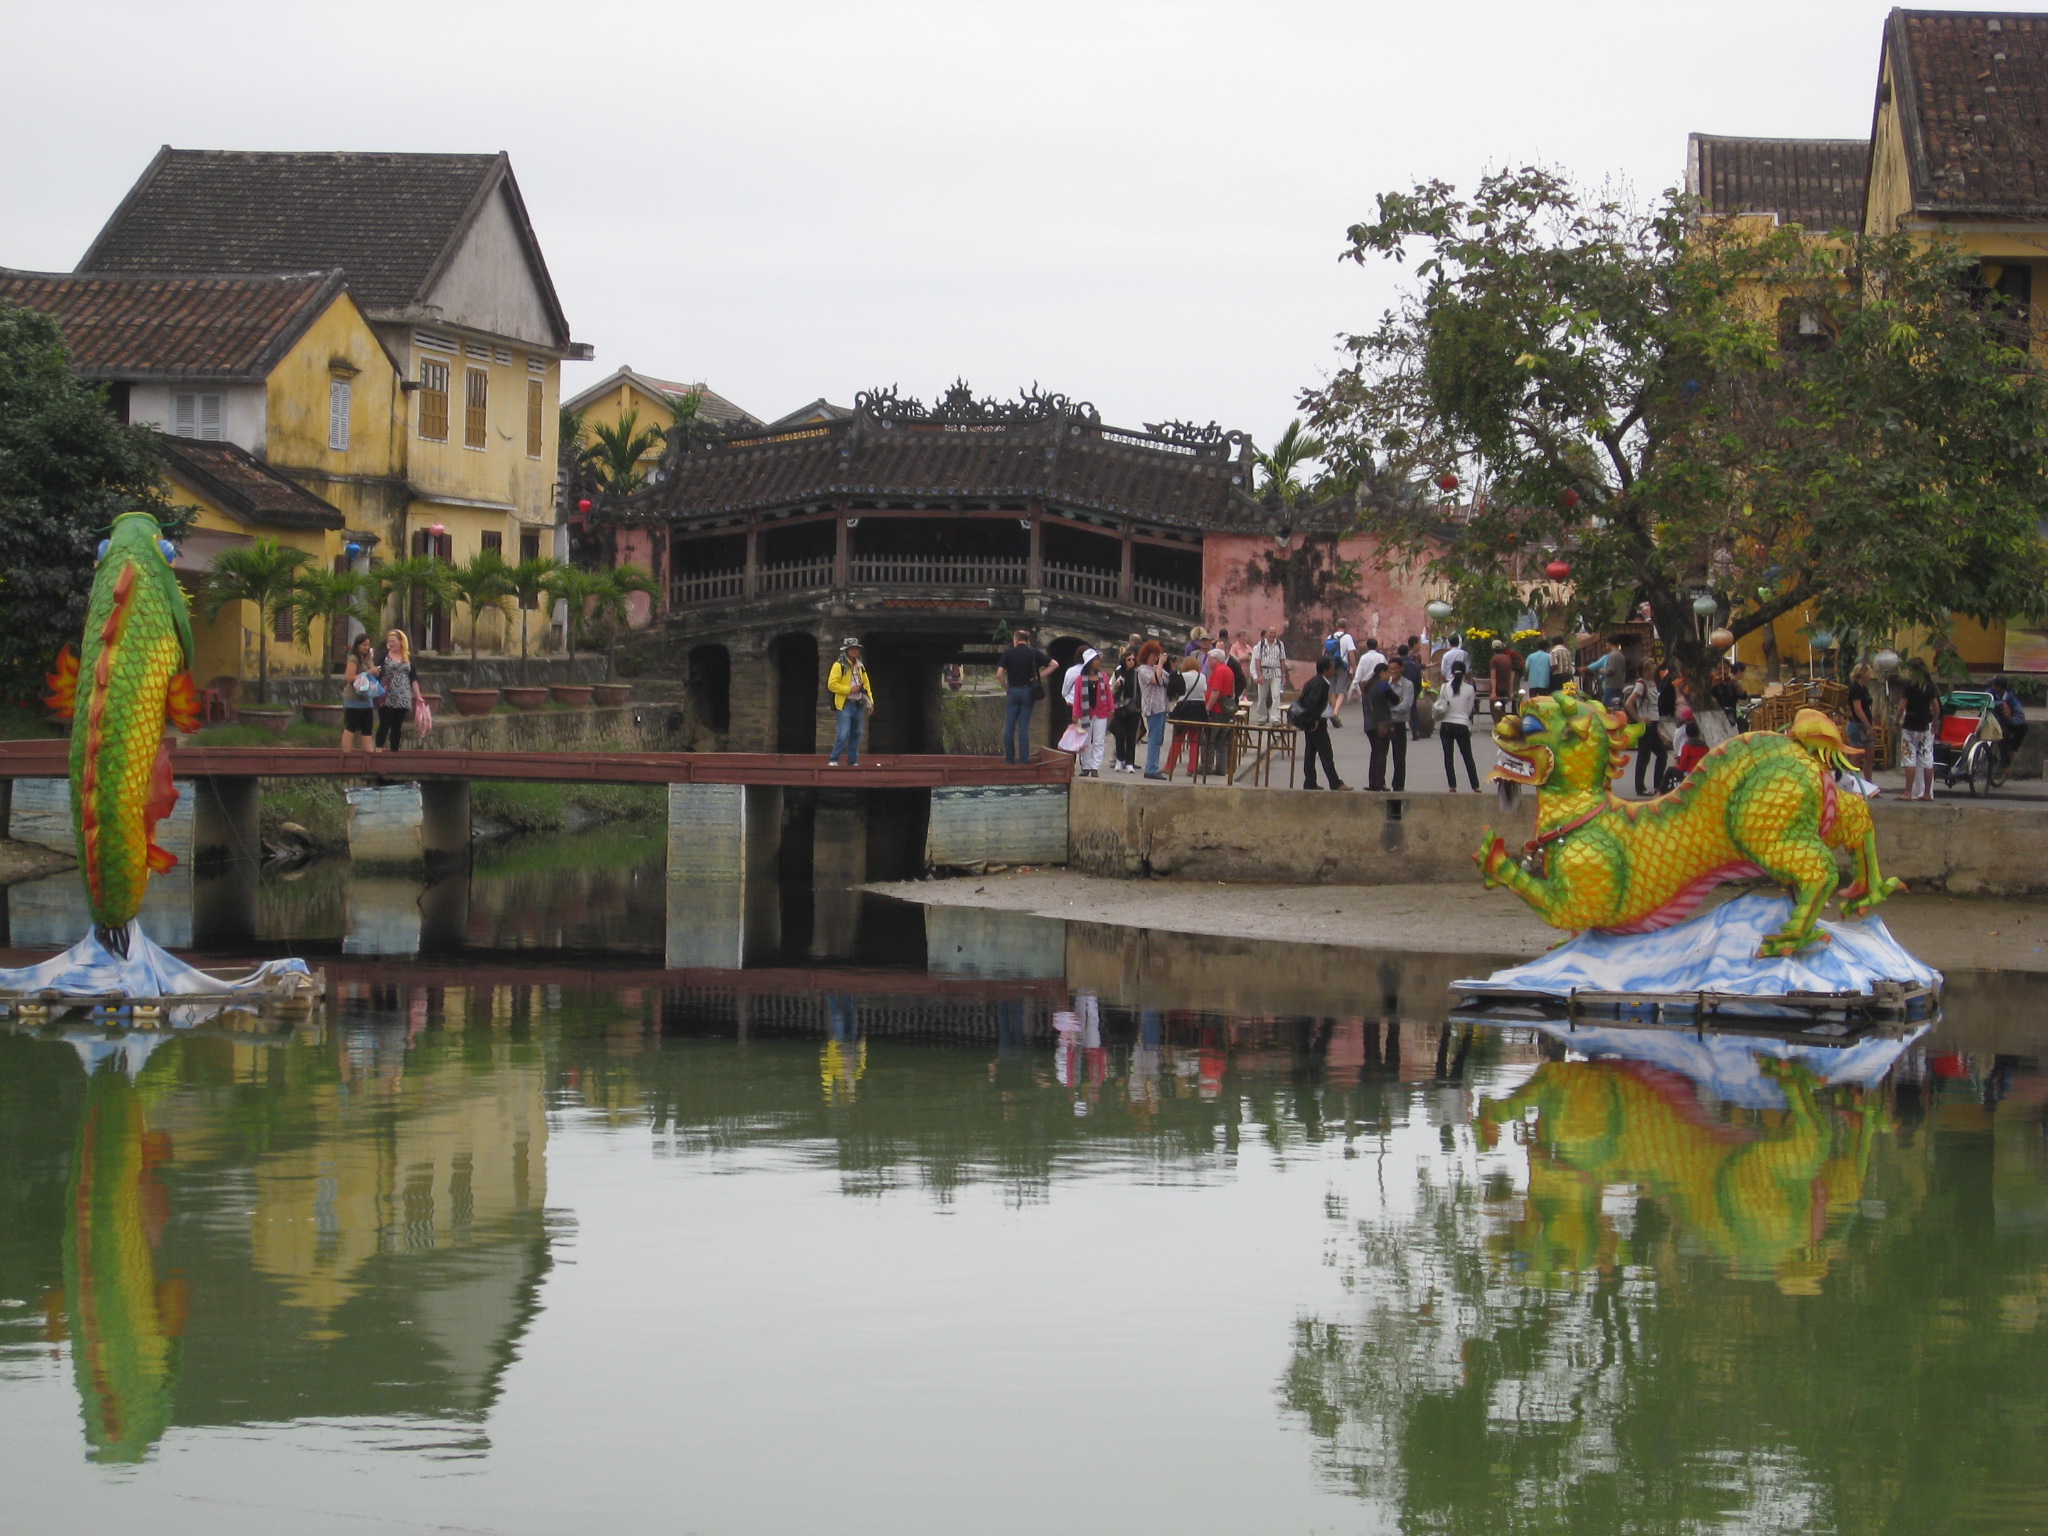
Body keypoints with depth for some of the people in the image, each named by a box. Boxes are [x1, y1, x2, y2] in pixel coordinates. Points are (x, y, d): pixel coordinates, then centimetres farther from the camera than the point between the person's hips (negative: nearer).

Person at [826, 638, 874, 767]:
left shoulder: (860, 667, 17)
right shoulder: (839, 666, -5)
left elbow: (866, 686, 22)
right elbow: (831, 684, -13)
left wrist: (870, 702, 12)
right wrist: (849, 689, -16)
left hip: (859, 705, 7)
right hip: (845, 704, -7)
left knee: (856, 734, 9)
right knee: (843, 734, -16)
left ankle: (853, 761, 16)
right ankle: (833, 760, -11)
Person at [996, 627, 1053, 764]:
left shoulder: (1008, 653, -1)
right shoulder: (1034, 653, 2)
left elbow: (999, 673, -11)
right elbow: (1054, 664, 0)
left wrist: (1005, 687, 3)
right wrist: (1040, 676, 3)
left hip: (1013, 691, -1)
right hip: (1028, 691, 1)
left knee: (1009, 727, 6)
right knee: (1024, 727, 2)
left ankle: (1009, 758, 6)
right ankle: (1024, 758, 1)